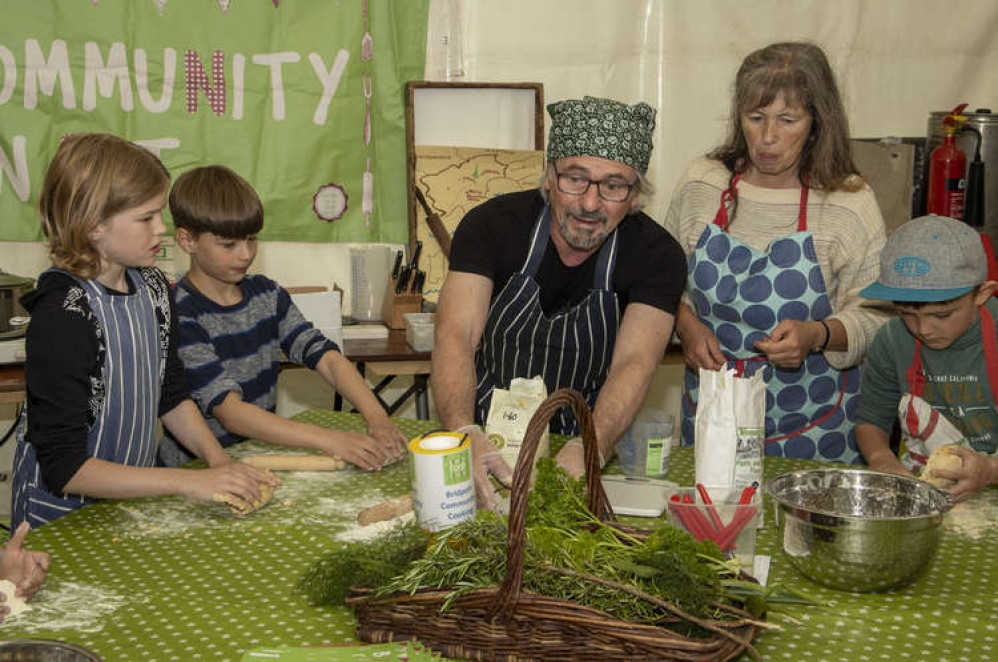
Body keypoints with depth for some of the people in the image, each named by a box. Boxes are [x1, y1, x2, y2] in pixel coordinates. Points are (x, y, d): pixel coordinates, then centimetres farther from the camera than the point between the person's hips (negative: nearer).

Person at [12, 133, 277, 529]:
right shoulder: (62, 315, -23)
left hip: (134, 495, 6)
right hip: (63, 518, -6)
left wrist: (219, 460, -2)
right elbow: (65, 468, -24)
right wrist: (190, 482, -25)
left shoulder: (151, 287, 0)